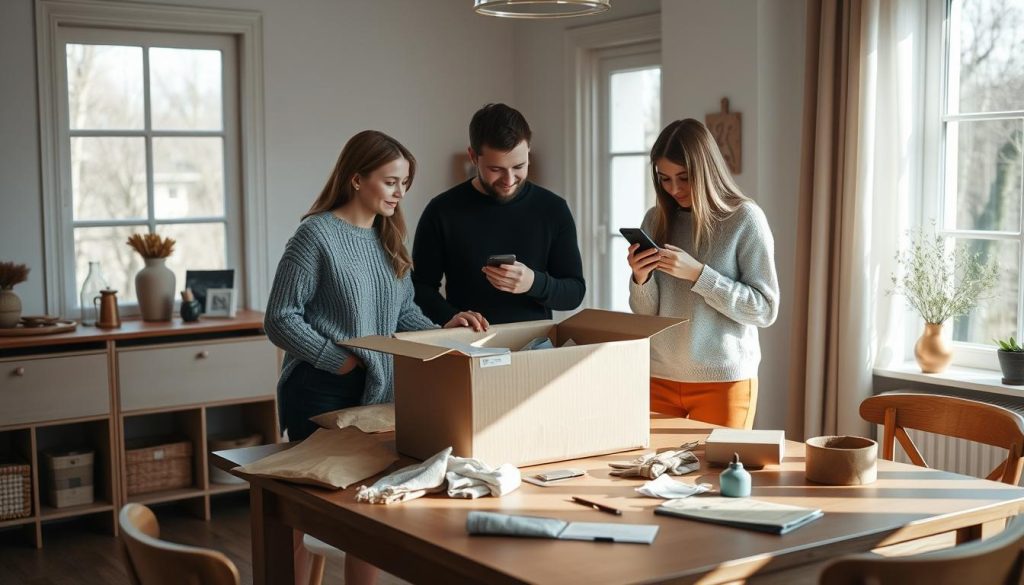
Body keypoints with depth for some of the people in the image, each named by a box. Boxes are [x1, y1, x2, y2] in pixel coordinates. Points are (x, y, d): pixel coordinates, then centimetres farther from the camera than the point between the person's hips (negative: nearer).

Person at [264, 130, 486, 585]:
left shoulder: (388, 238, 9)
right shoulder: (317, 234, -13)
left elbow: (403, 312, 10)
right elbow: (280, 320, -14)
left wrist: (440, 331, -9)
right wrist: (341, 361, -17)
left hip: (377, 394, 7)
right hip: (322, 396, -7)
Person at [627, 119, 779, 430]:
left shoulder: (745, 219, -6)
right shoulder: (656, 219, 5)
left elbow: (765, 309, -10)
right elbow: (647, 314, 9)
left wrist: (697, 273, -17)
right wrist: (641, 279, -12)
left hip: (723, 380, -3)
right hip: (658, 377, 3)